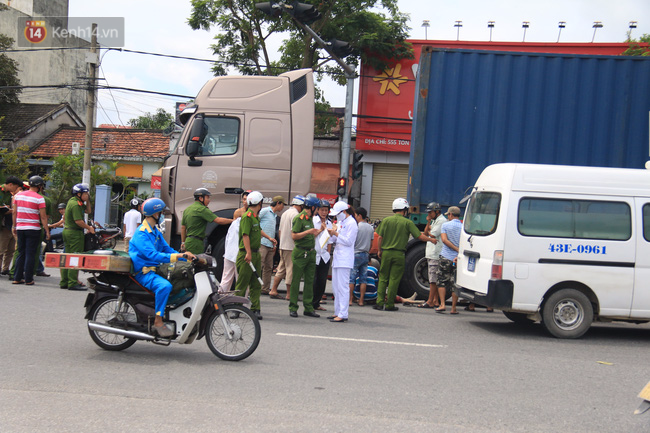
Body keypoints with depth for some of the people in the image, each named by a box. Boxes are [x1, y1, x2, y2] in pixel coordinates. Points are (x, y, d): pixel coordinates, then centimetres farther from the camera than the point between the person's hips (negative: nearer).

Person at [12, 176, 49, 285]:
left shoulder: (18, 195, 6)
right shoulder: (39, 198, -9)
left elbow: (14, 212, 9)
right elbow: (43, 216, -10)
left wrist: (14, 226, 17)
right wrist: (47, 231, -6)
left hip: (20, 228, 5)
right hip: (33, 229, -5)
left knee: (21, 254, 13)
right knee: (30, 255, 0)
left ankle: (17, 278, 12)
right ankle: (28, 279, 1)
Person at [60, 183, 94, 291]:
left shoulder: (72, 201, 16)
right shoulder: (75, 204, -15)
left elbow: (88, 211, 23)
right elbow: (78, 221, -21)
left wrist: (88, 200, 12)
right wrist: (89, 228, -11)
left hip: (67, 231, 10)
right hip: (75, 233, -10)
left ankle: (64, 282, 16)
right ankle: (73, 283, -8)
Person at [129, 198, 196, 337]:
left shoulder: (156, 232, 17)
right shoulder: (141, 233, -15)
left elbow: (167, 249, 19)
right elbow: (152, 255, -27)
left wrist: (186, 256, 2)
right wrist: (177, 256, -34)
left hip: (155, 270, 10)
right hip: (143, 272, -10)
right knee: (165, 286, -34)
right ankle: (158, 322, -28)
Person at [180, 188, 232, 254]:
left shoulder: (187, 209, 17)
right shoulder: (201, 209, -12)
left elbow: (183, 227, 21)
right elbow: (218, 220, -17)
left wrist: (183, 242, 27)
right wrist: (233, 221, -9)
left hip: (188, 241, 10)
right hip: (195, 243, -10)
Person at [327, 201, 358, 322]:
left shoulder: (351, 223, -9)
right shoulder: (340, 222, 19)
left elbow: (349, 241, -15)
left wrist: (336, 234, -16)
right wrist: (332, 234, 3)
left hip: (345, 259, -10)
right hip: (337, 258, 10)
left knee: (343, 287, -12)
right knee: (335, 287, 11)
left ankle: (343, 314, -12)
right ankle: (337, 312, 18)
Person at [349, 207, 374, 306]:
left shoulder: (357, 227, -12)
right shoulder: (371, 228, 8)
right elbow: (371, 243, 14)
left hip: (356, 254, -6)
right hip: (366, 255, 6)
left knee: (351, 278, -1)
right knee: (363, 279, 7)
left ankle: (350, 299, -2)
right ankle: (361, 300, 7)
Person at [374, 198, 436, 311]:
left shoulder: (386, 220, 2)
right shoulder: (407, 222, -4)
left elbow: (379, 237, 1)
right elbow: (420, 236, -4)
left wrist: (379, 250, 14)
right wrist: (431, 239, 12)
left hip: (386, 253, 2)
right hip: (399, 254, -2)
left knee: (383, 278, 11)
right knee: (394, 280, 3)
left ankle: (380, 302, 5)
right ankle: (389, 305, 5)